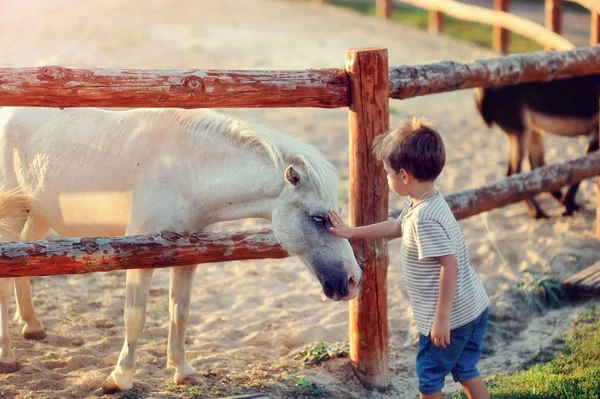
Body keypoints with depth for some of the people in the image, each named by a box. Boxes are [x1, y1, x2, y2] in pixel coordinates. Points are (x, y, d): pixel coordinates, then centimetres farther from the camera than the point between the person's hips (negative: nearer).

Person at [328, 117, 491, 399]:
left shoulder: (424, 218, -27)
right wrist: (351, 232, 30)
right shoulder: (419, 204, 4)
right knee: (466, 372, 20)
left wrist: (441, 318, -25)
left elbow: (450, 265, -29)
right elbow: (395, 228, 24)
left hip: (451, 316, -9)